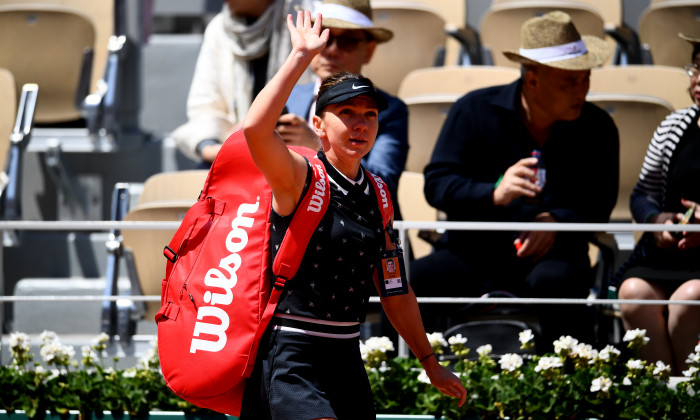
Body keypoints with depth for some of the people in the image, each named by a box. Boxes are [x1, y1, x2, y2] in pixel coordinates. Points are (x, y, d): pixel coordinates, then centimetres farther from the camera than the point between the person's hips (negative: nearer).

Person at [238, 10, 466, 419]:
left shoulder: (375, 196, 12)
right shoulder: (300, 178, -7)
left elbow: (395, 291, 21)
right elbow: (255, 129, -30)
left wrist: (430, 363, 25)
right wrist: (301, 56, -27)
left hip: (346, 359, 7)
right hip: (291, 359, -7)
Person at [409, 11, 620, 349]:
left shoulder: (598, 128, 7)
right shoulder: (474, 111, 3)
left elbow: (598, 204, 3)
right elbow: (436, 182, -4)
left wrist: (556, 220, -19)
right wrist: (494, 194, -23)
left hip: (550, 255, 0)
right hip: (472, 252, 0)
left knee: (554, 282, -37)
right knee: (422, 277, -31)